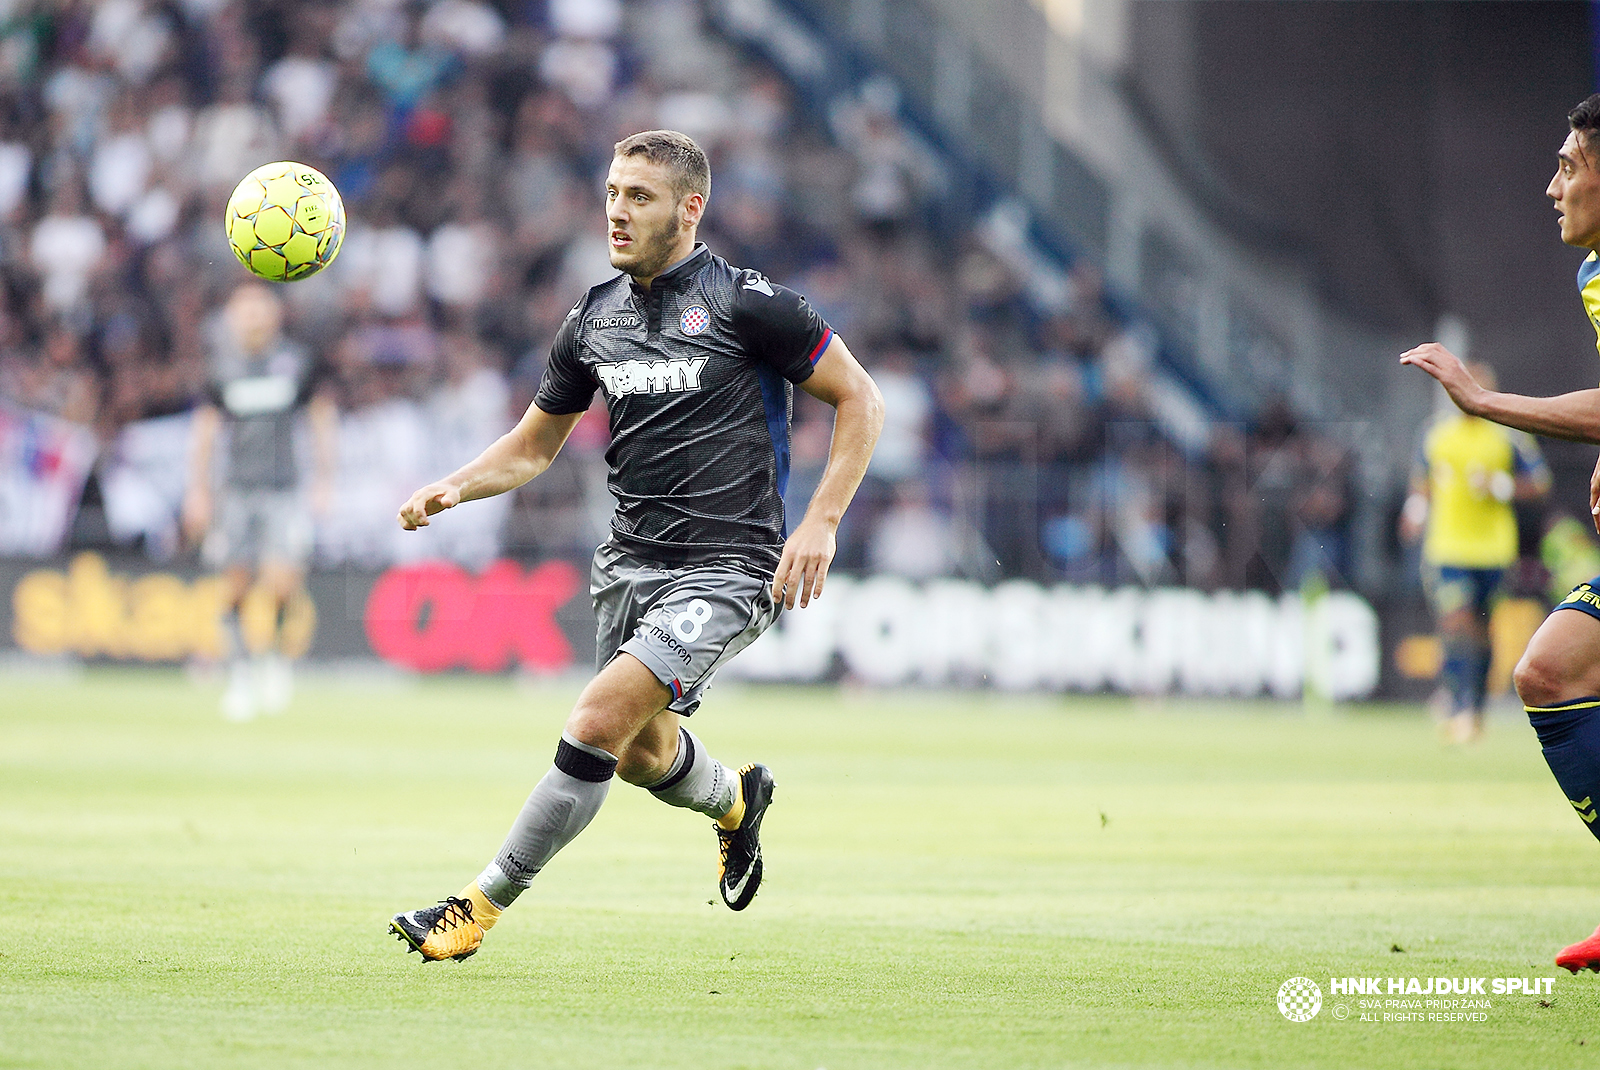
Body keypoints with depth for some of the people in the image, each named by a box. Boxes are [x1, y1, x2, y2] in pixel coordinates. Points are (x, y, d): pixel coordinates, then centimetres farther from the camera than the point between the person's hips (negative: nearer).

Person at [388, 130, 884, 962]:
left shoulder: (745, 302, -10)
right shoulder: (595, 318, 7)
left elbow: (859, 400, -5)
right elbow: (533, 446, 17)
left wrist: (819, 522, -14)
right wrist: (454, 488, -2)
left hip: (725, 570, -7)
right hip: (629, 561, 7)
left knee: (599, 721, -21)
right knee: (641, 753, 17)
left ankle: (481, 908, -14)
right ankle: (734, 799, 52)